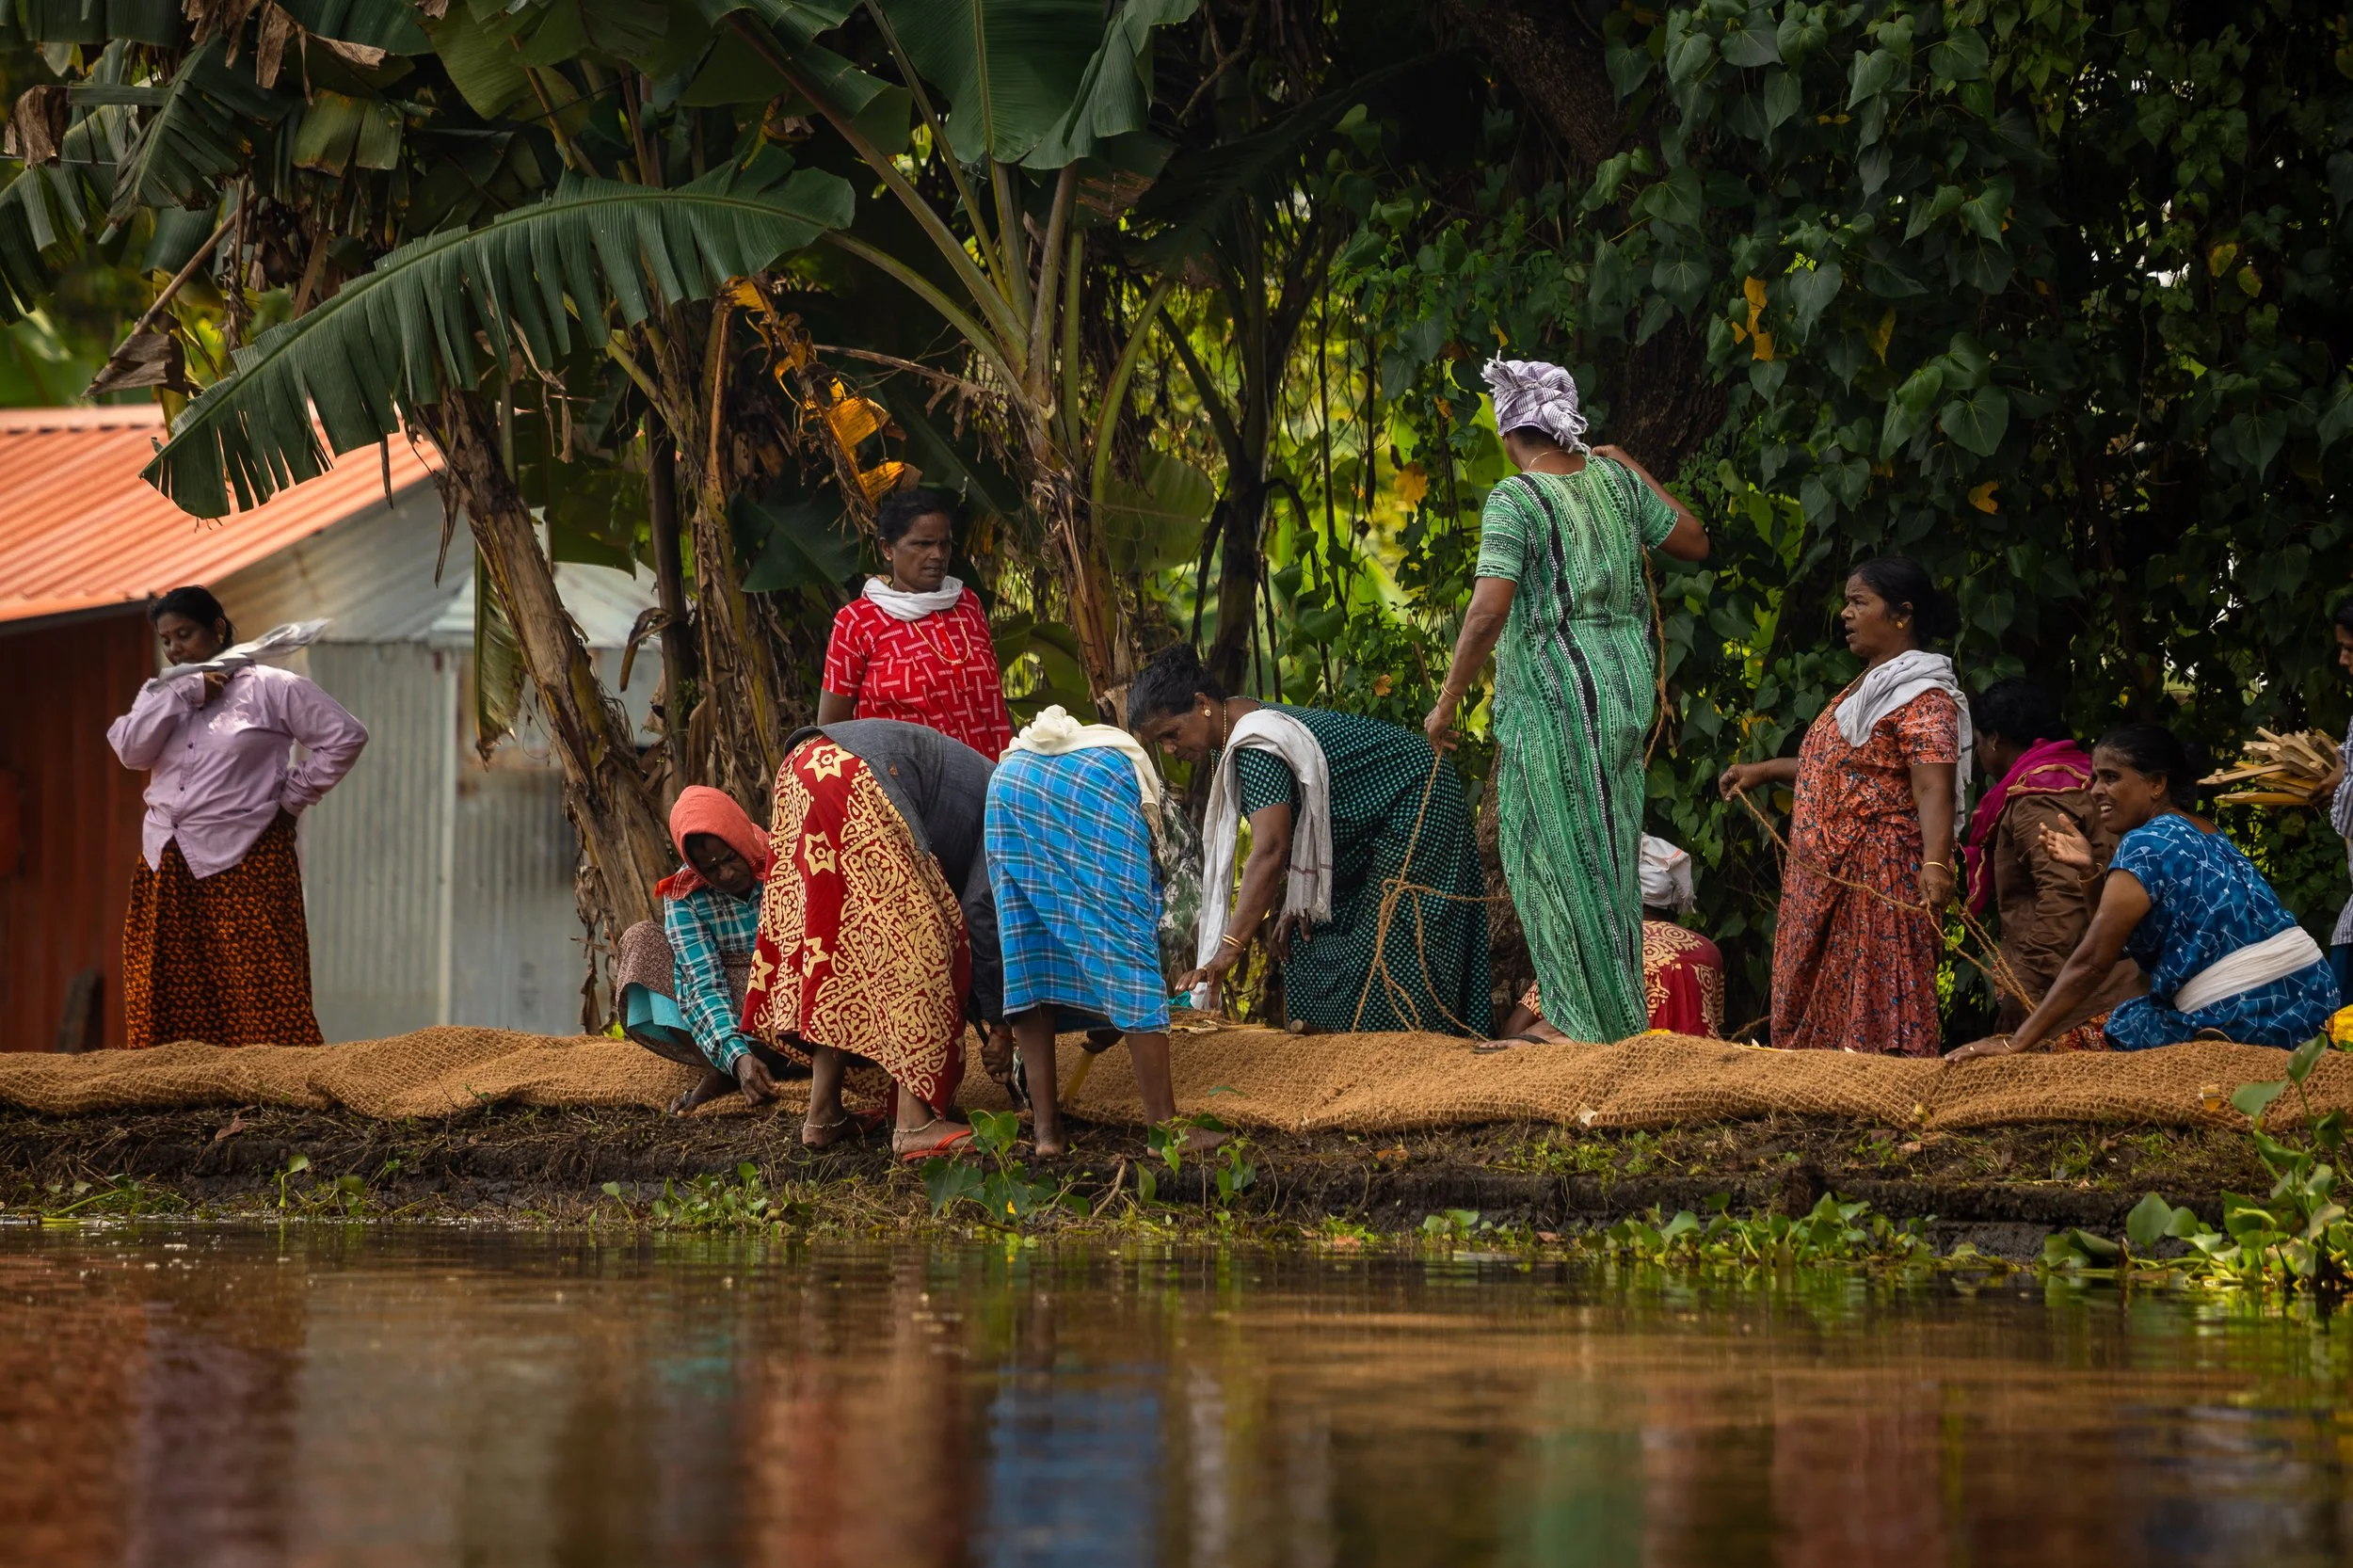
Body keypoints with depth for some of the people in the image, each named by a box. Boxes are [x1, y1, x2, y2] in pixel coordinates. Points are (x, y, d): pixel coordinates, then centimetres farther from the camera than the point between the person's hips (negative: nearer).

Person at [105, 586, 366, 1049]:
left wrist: (292, 797, -1)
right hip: (168, 867, 5)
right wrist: (185, 692, -6)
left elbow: (345, 737, 0)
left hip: (245, 861, -5)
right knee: (168, 1001, 0)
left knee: (261, 997, -9)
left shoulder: (271, 688, 2)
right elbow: (131, 749, -2)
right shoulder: (162, 695, 16)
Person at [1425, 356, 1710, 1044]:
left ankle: (1592, 1017, 1)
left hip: (1551, 692, -7)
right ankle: (1619, 1007, 18)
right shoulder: (1614, 480, 5)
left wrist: (1448, 700, -13)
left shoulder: (1515, 500, -14)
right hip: (1624, 679, 7)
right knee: (1607, 845, 14)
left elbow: (1488, 611, -22)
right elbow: (1695, 542, 17)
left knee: (1564, 853, 0)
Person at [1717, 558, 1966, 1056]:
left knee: (1878, 1014, -12)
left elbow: (1934, 789, -24)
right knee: (1820, 1014, 7)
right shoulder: (1865, 688, 20)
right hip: (1826, 876, 10)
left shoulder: (1923, 699, -12)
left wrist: (1936, 865, -39)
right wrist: (1766, 770, 35)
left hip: (1879, 882, -10)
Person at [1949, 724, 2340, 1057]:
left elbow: (2091, 963, -14)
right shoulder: (2208, 833, 17)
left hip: (2246, 1022, -9)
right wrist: (2092, 871, 10)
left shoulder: (2145, 845, -10)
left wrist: (2016, 1043, -14)